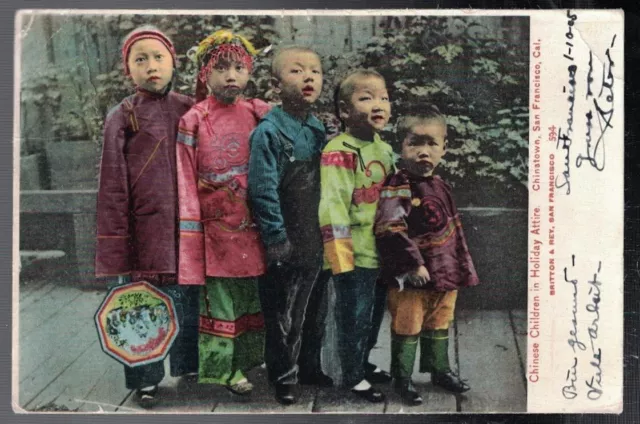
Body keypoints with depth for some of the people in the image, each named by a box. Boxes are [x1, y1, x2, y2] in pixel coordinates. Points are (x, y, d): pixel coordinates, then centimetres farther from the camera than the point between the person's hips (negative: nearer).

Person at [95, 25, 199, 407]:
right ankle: (147, 380, 24)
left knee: (187, 304, 12)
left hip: (185, 229, 2)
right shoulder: (122, 118, 0)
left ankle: (188, 373, 30)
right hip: (143, 230, -2)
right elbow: (113, 186, -3)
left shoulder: (190, 111, 7)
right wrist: (114, 251, -7)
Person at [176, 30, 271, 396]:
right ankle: (222, 369, 25)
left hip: (254, 229, 3)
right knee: (220, 302, 8)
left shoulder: (260, 114, 0)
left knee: (253, 297, 16)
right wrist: (189, 248, -10)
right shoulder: (193, 121, -7)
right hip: (217, 231, -3)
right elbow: (186, 186, -8)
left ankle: (245, 362, 34)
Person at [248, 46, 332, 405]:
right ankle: (285, 377, 27)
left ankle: (311, 367, 39)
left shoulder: (319, 129, 5)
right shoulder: (269, 132, -15)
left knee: (316, 313, 20)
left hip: (319, 243, 7)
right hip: (288, 248, -6)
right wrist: (277, 238, -18)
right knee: (285, 318, 8)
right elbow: (263, 190, -18)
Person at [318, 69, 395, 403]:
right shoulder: (338, 152, -18)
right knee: (354, 317, 4)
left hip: (381, 252, 8)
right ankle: (353, 377, 22)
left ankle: (363, 363, 41)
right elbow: (333, 206, -23)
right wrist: (340, 256, -25)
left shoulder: (385, 149, 9)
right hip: (355, 256, -8)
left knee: (375, 313, 22)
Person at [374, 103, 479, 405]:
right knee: (407, 329, 7)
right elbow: (390, 230, -28)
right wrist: (414, 264, -25)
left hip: (444, 276, 8)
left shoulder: (440, 187, 8)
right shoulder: (398, 187, -18)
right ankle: (402, 378, 23)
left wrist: (462, 268, 19)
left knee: (439, 326, 23)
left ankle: (440, 370, 40)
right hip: (410, 279, -8)